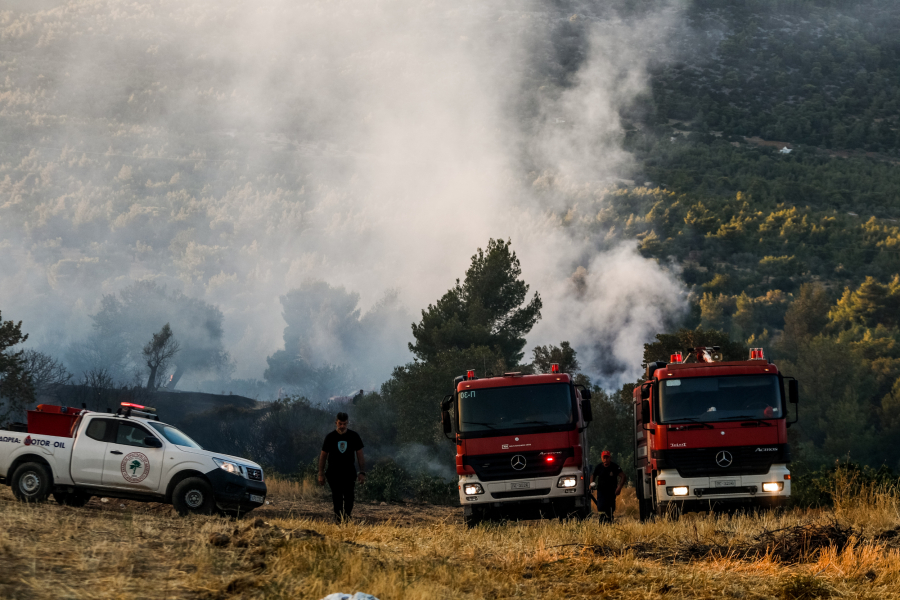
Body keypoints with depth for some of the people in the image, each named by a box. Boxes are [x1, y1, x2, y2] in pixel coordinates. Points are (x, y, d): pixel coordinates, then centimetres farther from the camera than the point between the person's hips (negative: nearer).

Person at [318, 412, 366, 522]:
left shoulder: (354, 436, 2)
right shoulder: (330, 437, 1)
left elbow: (360, 455, 6)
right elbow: (323, 456, 7)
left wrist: (362, 473, -2)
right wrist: (321, 474, 2)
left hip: (349, 473, 0)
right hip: (334, 474, 0)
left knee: (349, 499, -8)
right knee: (337, 499, -5)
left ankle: (346, 519, 4)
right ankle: (338, 520, 1)